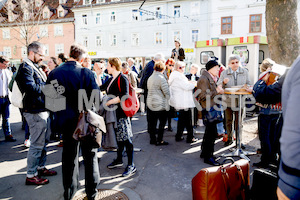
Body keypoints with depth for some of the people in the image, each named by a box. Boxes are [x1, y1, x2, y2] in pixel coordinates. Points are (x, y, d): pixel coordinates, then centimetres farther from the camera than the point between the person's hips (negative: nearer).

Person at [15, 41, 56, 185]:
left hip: (43, 110, 10)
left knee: (44, 141, 19)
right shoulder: (26, 68, -13)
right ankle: (31, 175, 10)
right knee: (37, 144, -3)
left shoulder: (34, 67, 18)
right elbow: (32, 88, -24)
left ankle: (40, 167, 33)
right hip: (35, 112, -10)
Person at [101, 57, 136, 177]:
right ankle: (119, 160, 32)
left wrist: (109, 102, -19)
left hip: (121, 113, -9)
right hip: (113, 113, 9)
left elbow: (124, 96, -25)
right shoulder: (111, 79, 14)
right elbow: (100, 87, 25)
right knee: (118, 137, 18)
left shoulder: (122, 79, -14)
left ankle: (131, 166, 3)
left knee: (126, 138, -5)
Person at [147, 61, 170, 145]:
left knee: (152, 122, 13)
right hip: (160, 105, -7)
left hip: (150, 103, 8)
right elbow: (167, 92, -14)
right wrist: (168, 100, 2)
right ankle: (159, 140, 7)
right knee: (162, 122, 4)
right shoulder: (161, 78, -15)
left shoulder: (150, 78, 9)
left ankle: (152, 139, 20)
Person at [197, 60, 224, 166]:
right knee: (212, 133, -7)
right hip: (208, 110, -11)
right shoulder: (204, 79, -15)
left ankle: (204, 152, 32)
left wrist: (219, 89, 10)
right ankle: (208, 157, 5)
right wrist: (217, 91, -19)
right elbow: (203, 96, -22)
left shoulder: (211, 78, 18)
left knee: (209, 132, 18)